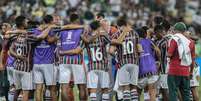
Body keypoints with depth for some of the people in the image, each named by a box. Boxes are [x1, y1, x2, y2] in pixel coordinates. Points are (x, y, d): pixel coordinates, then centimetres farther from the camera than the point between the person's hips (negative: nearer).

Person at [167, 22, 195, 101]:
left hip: (174, 71, -4)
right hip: (186, 72, 4)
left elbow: (169, 55, -13)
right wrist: (191, 71, 22)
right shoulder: (190, 42, 7)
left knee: (173, 93, -2)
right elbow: (193, 59, 10)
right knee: (186, 94, 11)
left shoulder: (174, 39, -6)